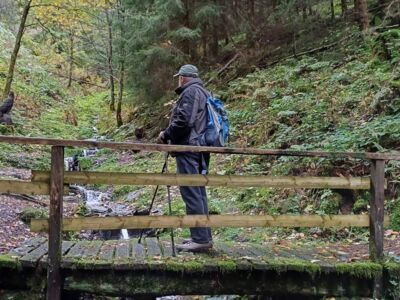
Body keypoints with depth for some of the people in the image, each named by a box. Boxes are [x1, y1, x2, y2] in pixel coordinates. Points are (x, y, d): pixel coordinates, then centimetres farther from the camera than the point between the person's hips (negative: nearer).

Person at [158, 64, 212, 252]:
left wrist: (166, 135, -6)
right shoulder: (204, 93, 22)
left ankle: (200, 239, -8)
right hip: (202, 150, 10)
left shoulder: (190, 92, -8)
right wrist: (170, 135, 22)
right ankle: (204, 237, 16)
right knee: (199, 193, 12)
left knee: (191, 194, -9)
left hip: (189, 149, -10)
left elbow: (183, 121, -20)